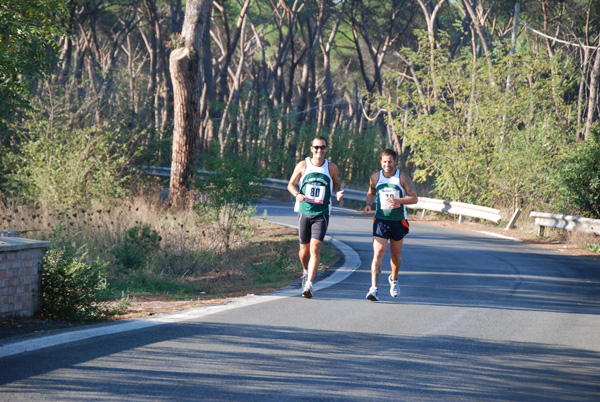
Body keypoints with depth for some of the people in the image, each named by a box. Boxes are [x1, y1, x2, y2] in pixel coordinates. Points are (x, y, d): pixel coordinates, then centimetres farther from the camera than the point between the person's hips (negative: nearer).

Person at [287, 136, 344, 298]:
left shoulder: (331, 168, 2)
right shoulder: (303, 165, 0)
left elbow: (335, 183, 19)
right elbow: (291, 184, 8)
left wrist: (338, 193, -4)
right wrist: (297, 194, -14)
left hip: (321, 214, -1)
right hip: (304, 212, 1)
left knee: (315, 248, -16)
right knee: (304, 249, 11)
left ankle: (309, 284, -19)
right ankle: (306, 271, 43)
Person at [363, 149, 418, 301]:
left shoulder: (402, 177, -6)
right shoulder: (375, 177, 1)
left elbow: (414, 198, -7)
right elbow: (371, 193, 19)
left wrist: (397, 200, -23)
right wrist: (368, 205, -2)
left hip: (398, 221, 0)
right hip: (380, 220, 0)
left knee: (396, 255, 15)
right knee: (378, 254, -15)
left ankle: (394, 280, 44)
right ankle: (374, 289, -22)